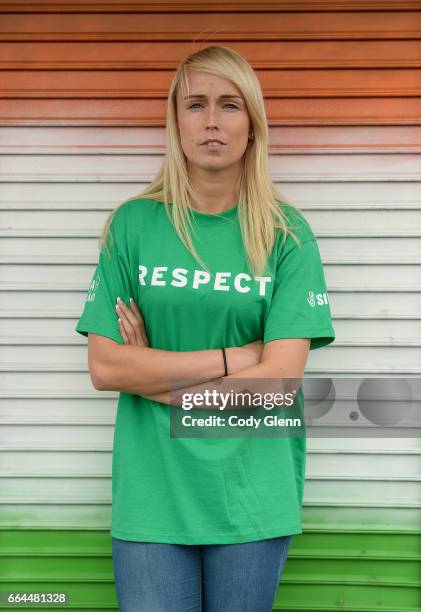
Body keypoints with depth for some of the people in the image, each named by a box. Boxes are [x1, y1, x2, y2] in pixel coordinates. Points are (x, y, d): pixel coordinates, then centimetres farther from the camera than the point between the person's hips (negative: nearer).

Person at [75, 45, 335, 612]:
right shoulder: (132, 224, 0)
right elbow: (104, 367, -7)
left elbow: (281, 378, -11)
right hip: (151, 497, 0)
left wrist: (159, 382, -8)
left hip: (254, 498, 0)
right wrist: (235, 357, -11)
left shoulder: (286, 234, -2)